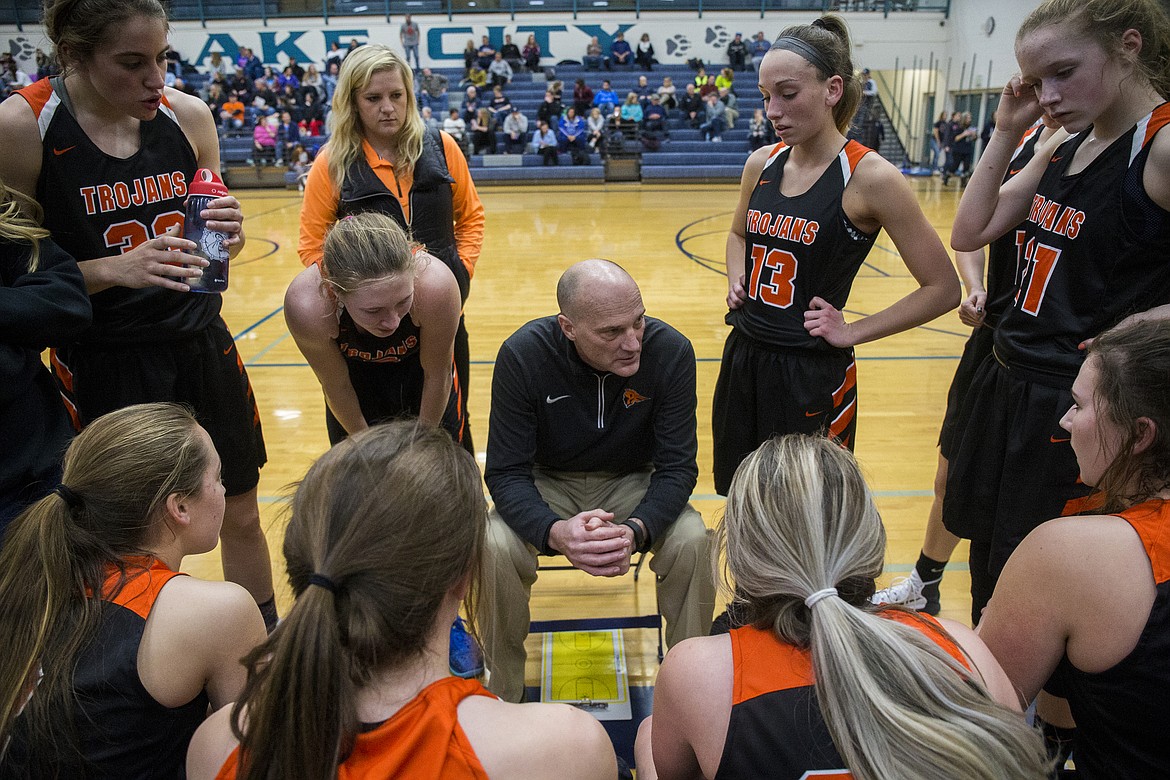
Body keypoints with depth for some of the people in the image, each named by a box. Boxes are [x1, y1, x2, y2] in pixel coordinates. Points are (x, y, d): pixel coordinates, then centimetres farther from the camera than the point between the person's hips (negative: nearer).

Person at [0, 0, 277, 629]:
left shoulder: (188, 115, -2)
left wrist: (229, 234, -11)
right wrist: (116, 269, -26)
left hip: (202, 348, 4)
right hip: (102, 367, -3)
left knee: (241, 517, 15)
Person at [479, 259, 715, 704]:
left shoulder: (671, 351, -22)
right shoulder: (522, 354, -23)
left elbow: (677, 466, -16)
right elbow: (505, 472, -19)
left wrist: (636, 530, -37)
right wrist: (553, 531, -41)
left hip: (633, 483, 1)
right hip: (548, 484, 0)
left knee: (691, 540, -27)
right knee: (496, 547, -28)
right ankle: (502, 697, -2)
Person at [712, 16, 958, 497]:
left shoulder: (868, 177, -14)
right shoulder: (761, 163, 3)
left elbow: (942, 288, -10)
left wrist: (852, 332, -12)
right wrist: (738, 280, 5)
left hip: (812, 375, -5)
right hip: (743, 360, 6)